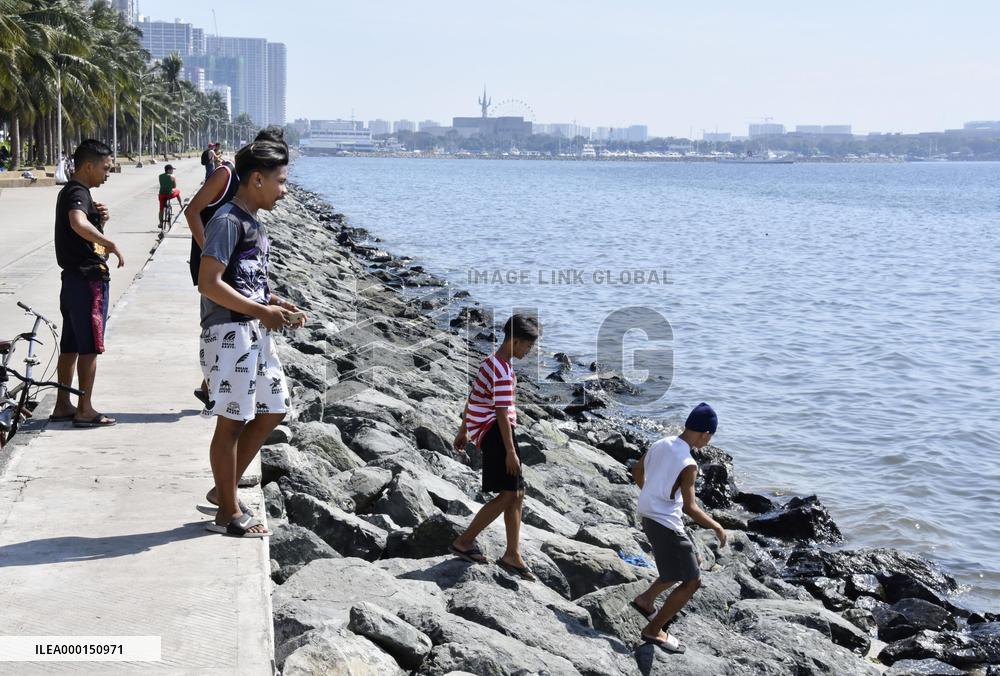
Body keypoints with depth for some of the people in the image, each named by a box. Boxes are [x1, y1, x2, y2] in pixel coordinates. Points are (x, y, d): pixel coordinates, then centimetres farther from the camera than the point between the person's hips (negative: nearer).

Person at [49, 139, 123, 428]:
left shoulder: (71, 192, 17)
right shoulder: (78, 193, -15)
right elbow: (78, 224, -37)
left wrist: (100, 220, 3)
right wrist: (111, 244, -33)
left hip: (75, 278, 10)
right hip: (89, 278, -10)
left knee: (70, 346, 13)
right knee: (90, 347, -3)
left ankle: (63, 406, 20)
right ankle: (85, 410, 2)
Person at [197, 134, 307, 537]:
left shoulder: (252, 223, 17)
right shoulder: (228, 221, -13)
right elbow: (209, 284, -20)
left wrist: (275, 303, 9)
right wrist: (262, 311, -18)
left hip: (255, 333, 10)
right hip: (230, 332, -10)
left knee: (271, 411, 15)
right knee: (231, 422, -2)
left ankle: (224, 489, 25)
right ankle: (228, 514, 8)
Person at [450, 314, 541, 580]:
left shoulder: (491, 363, 15)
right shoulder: (503, 371, -17)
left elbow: (472, 398, 22)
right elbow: (502, 413, -20)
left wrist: (463, 431, 28)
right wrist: (510, 451, -19)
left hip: (487, 430, 11)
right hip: (495, 432, -11)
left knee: (517, 494, 9)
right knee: (508, 494, -9)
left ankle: (513, 555, 11)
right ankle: (464, 542, -3)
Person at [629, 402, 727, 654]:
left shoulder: (660, 445, 1)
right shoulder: (688, 465, -24)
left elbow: (637, 471, 17)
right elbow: (690, 508, -25)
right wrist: (716, 526, -11)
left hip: (650, 517, 9)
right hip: (667, 525, -9)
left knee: (690, 563, 26)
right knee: (691, 581, 2)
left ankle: (646, 599, 29)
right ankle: (653, 631, 9)